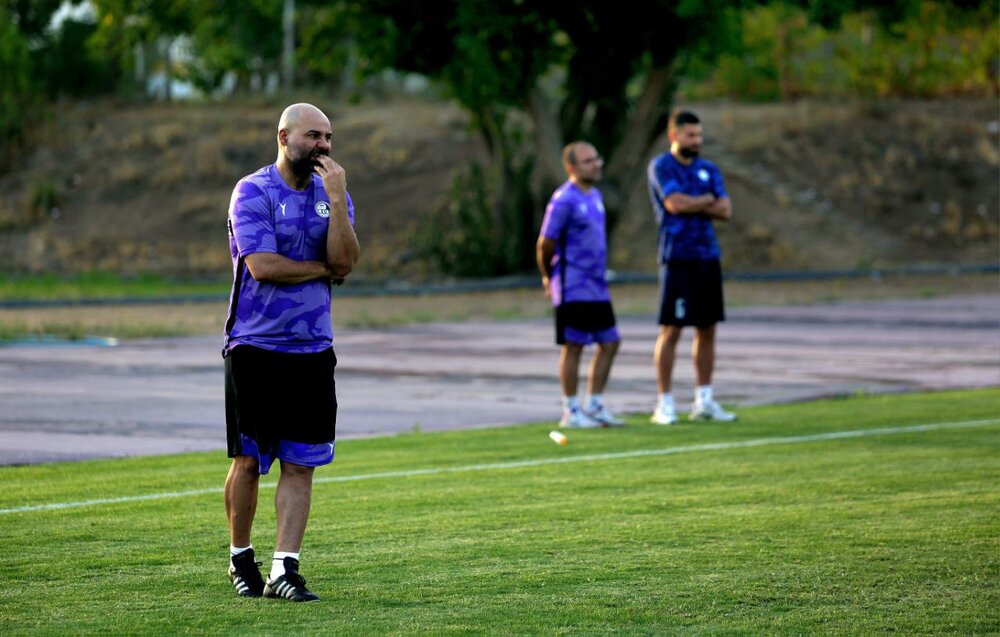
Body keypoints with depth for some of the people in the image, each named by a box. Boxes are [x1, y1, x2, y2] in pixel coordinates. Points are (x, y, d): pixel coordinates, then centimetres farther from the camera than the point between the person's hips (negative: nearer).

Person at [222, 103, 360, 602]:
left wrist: (336, 197, -14)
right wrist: (322, 268, -5)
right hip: (255, 348, -4)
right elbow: (262, 266, -18)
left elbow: (345, 262, -5)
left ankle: (284, 570, 0)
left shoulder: (333, 193, 9)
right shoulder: (252, 193, -6)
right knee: (249, 461, 2)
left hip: (312, 350, 4)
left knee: (301, 465, 0)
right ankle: (241, 559, 19)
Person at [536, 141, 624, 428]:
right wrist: (549, 278, -2)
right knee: (573, 346, -2)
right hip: (573, 290, -9)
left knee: (610, 342, 9)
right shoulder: (564, 200, -16)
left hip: (597, 286, 9)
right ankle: (571, 412, 6)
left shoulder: (595, 195, 13)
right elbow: (545, 244, -14)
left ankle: (594, 405, 19)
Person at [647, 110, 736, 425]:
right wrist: (707, 200, -1)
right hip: (678, 257, -6)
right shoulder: (661, 167, -3)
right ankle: (664, 404, -2)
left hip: (708, 256, 6)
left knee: (707, 329, 7)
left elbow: (725, 210, 3)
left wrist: (691, 204, -10)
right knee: (671, 330, -6)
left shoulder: (708, 170, 14)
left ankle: (704, 400, 14)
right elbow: (675, 203, -17)